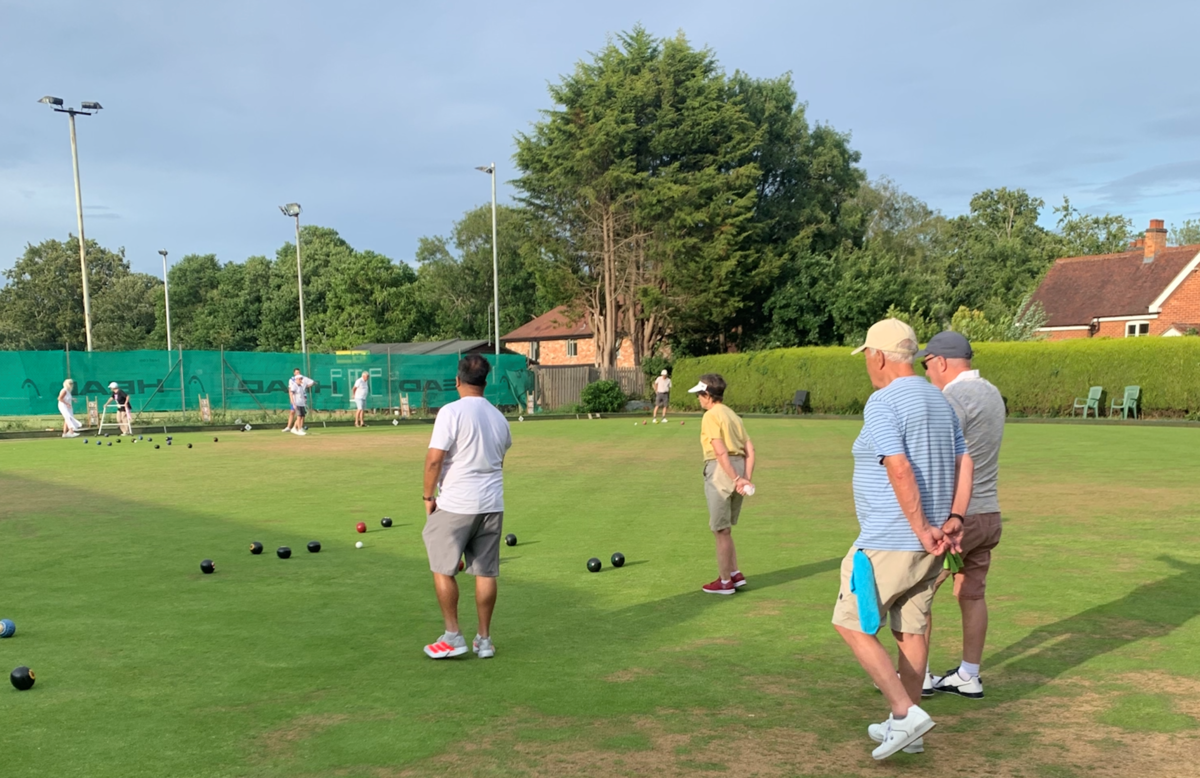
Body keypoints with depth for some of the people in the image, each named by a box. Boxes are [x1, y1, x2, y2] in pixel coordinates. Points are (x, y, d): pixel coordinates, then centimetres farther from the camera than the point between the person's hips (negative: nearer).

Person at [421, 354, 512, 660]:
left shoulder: (451, 412, -12)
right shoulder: (498, 417, 8)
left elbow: (434, 459, -16)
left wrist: (429, 496, -4)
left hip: (455, 505, -5)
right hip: (492, 505, 6)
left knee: (443, 569, 10)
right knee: (486, 572, 10)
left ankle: (453, 636, 12)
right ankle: (484, 639, 17)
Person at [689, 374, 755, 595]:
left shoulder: (711, 416, -9)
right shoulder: (732, 415, 17)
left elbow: (721, 452, -18)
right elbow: (750, 450, 9)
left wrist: (736, 479, -17)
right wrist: (746, 478, 2)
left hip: (721, 471, -8)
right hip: (737, 469, 8)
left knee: (721, 530, 3)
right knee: (724, 529, 20)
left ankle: (725, 581, 13)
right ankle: (735, 574, 22)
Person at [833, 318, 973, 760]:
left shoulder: (881, 403, -16)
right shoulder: (939, 401, 13)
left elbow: (901, 471, -25)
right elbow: (964, 463, 8)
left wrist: (922, 530, -19)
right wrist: (954, 519, -1)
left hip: (890, 542, -9)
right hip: (927, 544, 9)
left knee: (851, 626, 4)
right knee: (910, 630, 15)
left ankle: (905, 713, -1)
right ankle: (904, 726, 23)